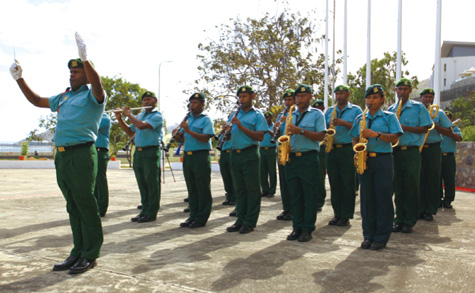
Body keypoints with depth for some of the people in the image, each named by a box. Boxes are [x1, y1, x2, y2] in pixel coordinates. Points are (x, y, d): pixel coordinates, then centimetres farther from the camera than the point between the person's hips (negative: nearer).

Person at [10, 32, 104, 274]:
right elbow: (37, 101, 32)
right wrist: (19, 78, 24)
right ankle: (78, 252, 21)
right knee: (73, 206, 12)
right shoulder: (63, 97, 21)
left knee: (86, 205, -3)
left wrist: (85, 58, -37)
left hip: (81, 154, -8)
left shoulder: (92, 96, -1)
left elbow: (98, 86, -25)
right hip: (61, 155, 8)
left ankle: (90, 256, 6)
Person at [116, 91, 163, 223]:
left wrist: (129, 114, -8)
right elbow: (130, 132, 18)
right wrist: (119, 118, 8)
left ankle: (152, 213, 5)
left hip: (151, 152, -7)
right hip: (138, 152, 7)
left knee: (151, 183, -2)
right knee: (142, 184, 11)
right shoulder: (139, 115, 18)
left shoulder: (157, 116, -6)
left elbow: (142, 125, -22)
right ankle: (145, 210, 20)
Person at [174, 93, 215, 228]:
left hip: (201, 156, -6)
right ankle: (193, 215, 19)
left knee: (202, 188, 0)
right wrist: (177, 134, -5)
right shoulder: (188, 119, 17)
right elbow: (181, 139, 17)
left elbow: (205, 138, -16)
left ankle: (202, 218, 6)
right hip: (187, 156, 7)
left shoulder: (206, 119, -2)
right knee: (191, 188, 11)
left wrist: (189, 131, -22)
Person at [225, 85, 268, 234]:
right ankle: (240, 220, 17)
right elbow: (230, 137, 19)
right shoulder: (235, 115, 18)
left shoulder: (257, 115, 0)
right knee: (239, 189, 10)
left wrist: (241, 126, -17)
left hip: (249, 155, -6)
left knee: (252, 189, -1)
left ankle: (250, 222, 6)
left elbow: (260, 137, -12)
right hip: (235, 154, 6)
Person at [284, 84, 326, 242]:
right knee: (295, 195, 7)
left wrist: (301, 131, -18)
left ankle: (307, 229, 5)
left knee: (309, 195, -2)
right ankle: (297, 227, 14)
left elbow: (320, 136, -8)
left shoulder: (317, 114, 3)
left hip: (309, 158, -5)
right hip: (291, 158, 5)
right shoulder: (291, 115, 18)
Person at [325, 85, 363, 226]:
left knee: (347, 183, -3)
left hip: (348, 150, -4)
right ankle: (337, 213, 14)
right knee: (334, 183, 6)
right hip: (332, 150, 4)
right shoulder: (329, 111, 16)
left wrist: (344, 123, -16)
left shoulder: (356, 110, 5)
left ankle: (346, 216, 4)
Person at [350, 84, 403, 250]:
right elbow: (355, 139, 15)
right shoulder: (359, 118, 15)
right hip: (364, 160, 3)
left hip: (383, 160, -3)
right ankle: (368, 236, 13)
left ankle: (381, 238, 5)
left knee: (383, 198, -3)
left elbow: (394, 138, -4)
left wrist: (377, 134, -17)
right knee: (366, 198, 4)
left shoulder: (389, 117, 5)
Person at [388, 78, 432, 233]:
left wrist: (406, 128, -14)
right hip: (394, 151, 4)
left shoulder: (418, 107, 4)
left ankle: (409, 221, 5)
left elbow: (424, 129, -1)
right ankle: (399, 219, 13)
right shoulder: (391, 109, 15)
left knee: (411, 186, -3)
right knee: (398, 186, 6)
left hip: (411, 151, -3)